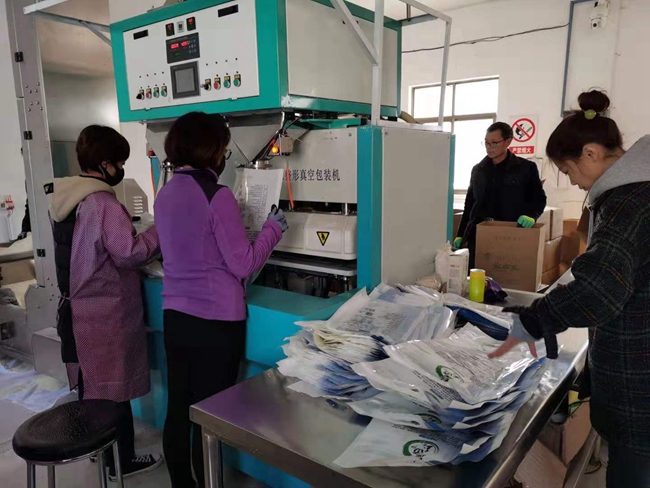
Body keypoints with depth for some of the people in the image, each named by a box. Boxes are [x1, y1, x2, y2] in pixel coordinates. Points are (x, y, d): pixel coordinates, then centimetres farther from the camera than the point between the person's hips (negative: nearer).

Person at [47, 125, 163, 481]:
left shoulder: (65, 199, 6)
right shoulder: (102, 203, -23)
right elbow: (128, 252, -24)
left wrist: (137, 233, 14)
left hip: (79, 305, 9)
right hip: (106, 310, -9)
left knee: (92, 382, 22)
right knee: (114, 386, 5)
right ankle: (121, 460, 21)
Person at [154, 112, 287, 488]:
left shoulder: (165, 195, 7)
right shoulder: (217, 195, -16)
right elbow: (242, 264, -14)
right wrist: (273, 230, -1)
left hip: (175, 316, 7)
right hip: (216, 322, -7)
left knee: (178, 410, 17)